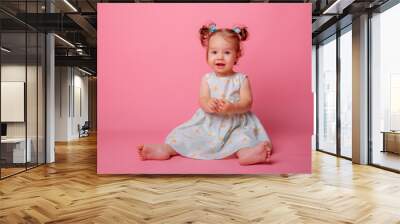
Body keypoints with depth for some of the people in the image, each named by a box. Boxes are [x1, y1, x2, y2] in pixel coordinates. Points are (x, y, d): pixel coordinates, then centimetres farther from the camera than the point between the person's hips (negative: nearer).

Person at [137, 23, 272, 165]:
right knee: (186, 134, -15)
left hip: (235, 123, -2)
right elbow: (203, 99, -5)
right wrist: (207, 105, -31)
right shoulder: (207, 79, 5)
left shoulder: (241, 79, 1)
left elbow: (247, 102, -8)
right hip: (208, 123, 2)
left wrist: (231, 107, -30)